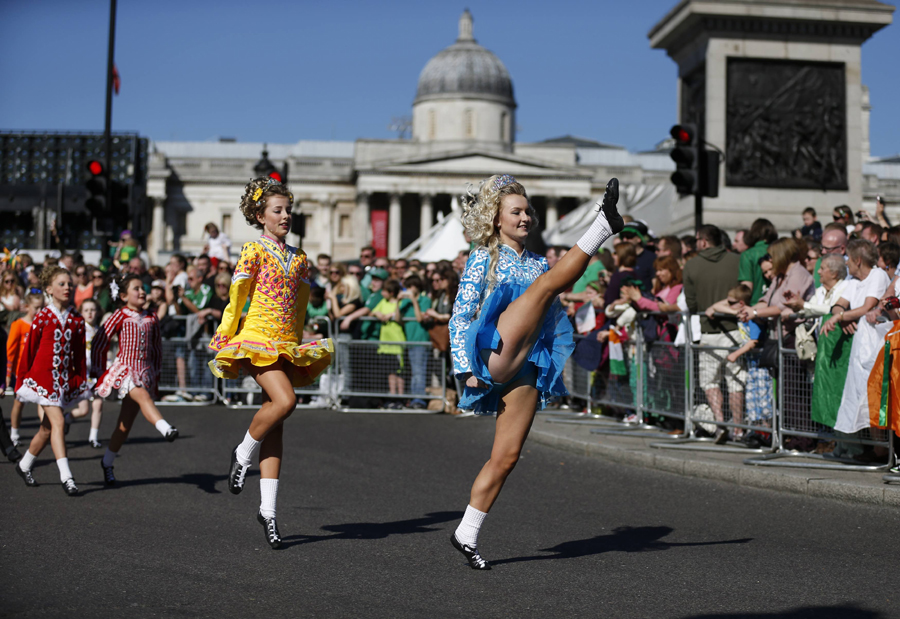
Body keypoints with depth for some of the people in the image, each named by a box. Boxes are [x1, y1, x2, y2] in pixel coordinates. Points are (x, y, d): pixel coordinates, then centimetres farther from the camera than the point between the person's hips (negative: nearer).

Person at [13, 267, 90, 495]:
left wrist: (82, 380, 9)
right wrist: (22, 379, 3)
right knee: (58, 422, -14)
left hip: (66, 377, 5)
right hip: (44, 375, -5)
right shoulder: (42, 318, -5)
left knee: (48, 427, 13)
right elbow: (29, 349, 1)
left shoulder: (77, 320, 6)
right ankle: (65, 476, -16)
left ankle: (24, 465, 33)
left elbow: (80, 354, 11)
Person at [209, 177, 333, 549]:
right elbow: (236, 299, -1)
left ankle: (268, 509, 6)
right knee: (284, 400, -27)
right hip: (257, 339, -5)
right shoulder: (254, 251, -1)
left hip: (287, 345, 5)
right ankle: (243, 453, 0)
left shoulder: (300, 259, 15)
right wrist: (224, 342, -1)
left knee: (275, 424, 3)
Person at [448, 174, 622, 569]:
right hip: (496, 355, -5)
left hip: (527, 369, 5)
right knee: (548, 281, -18)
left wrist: (566, 363, 17)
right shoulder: (484, 259, 8)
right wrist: (467, 369, -7)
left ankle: (467, 534, 6)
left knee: (507, 456, -1)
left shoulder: (538, 264, 23)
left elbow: (556, 321, 28)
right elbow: (461, 317, 3)